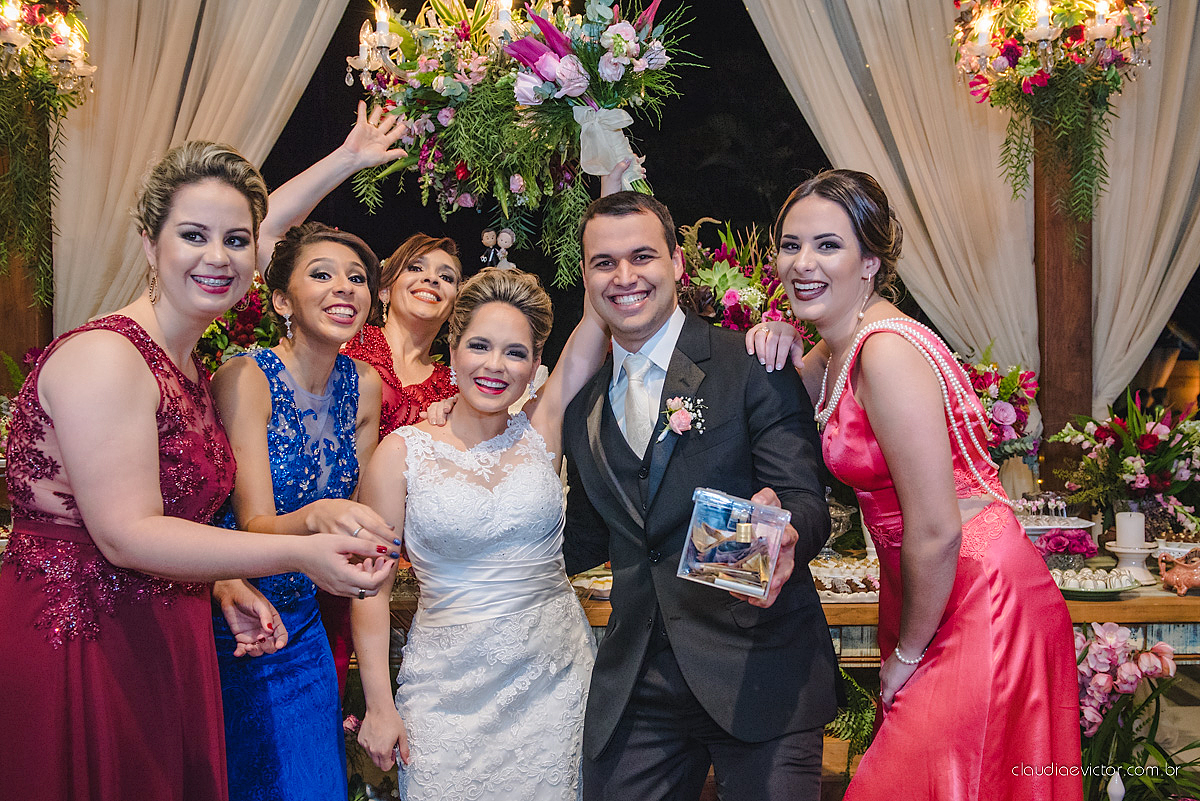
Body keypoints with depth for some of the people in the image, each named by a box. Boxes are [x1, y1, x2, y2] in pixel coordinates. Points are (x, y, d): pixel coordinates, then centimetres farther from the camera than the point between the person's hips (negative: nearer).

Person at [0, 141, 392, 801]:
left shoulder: (188, 368, 11)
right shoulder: (104, 355, -18)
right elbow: (126, 535, -24)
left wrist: (225, 588, 4)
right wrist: (299, 555, -31)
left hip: (163, 641, 9)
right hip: (78, 643, -8)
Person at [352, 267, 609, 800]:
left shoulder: (542, 431, 1)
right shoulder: (403, 451, -4)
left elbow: (594, 334, -5)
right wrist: (379, 704, -6)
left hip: (554, 679, 2)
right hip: (450, 691, -1)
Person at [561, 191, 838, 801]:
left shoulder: (753, 366, -4)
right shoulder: (582, 407, 10)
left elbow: (806, 501, -10)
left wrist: (783, 533, -32)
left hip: (757, 672, -4)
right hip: (631, 691, 4)